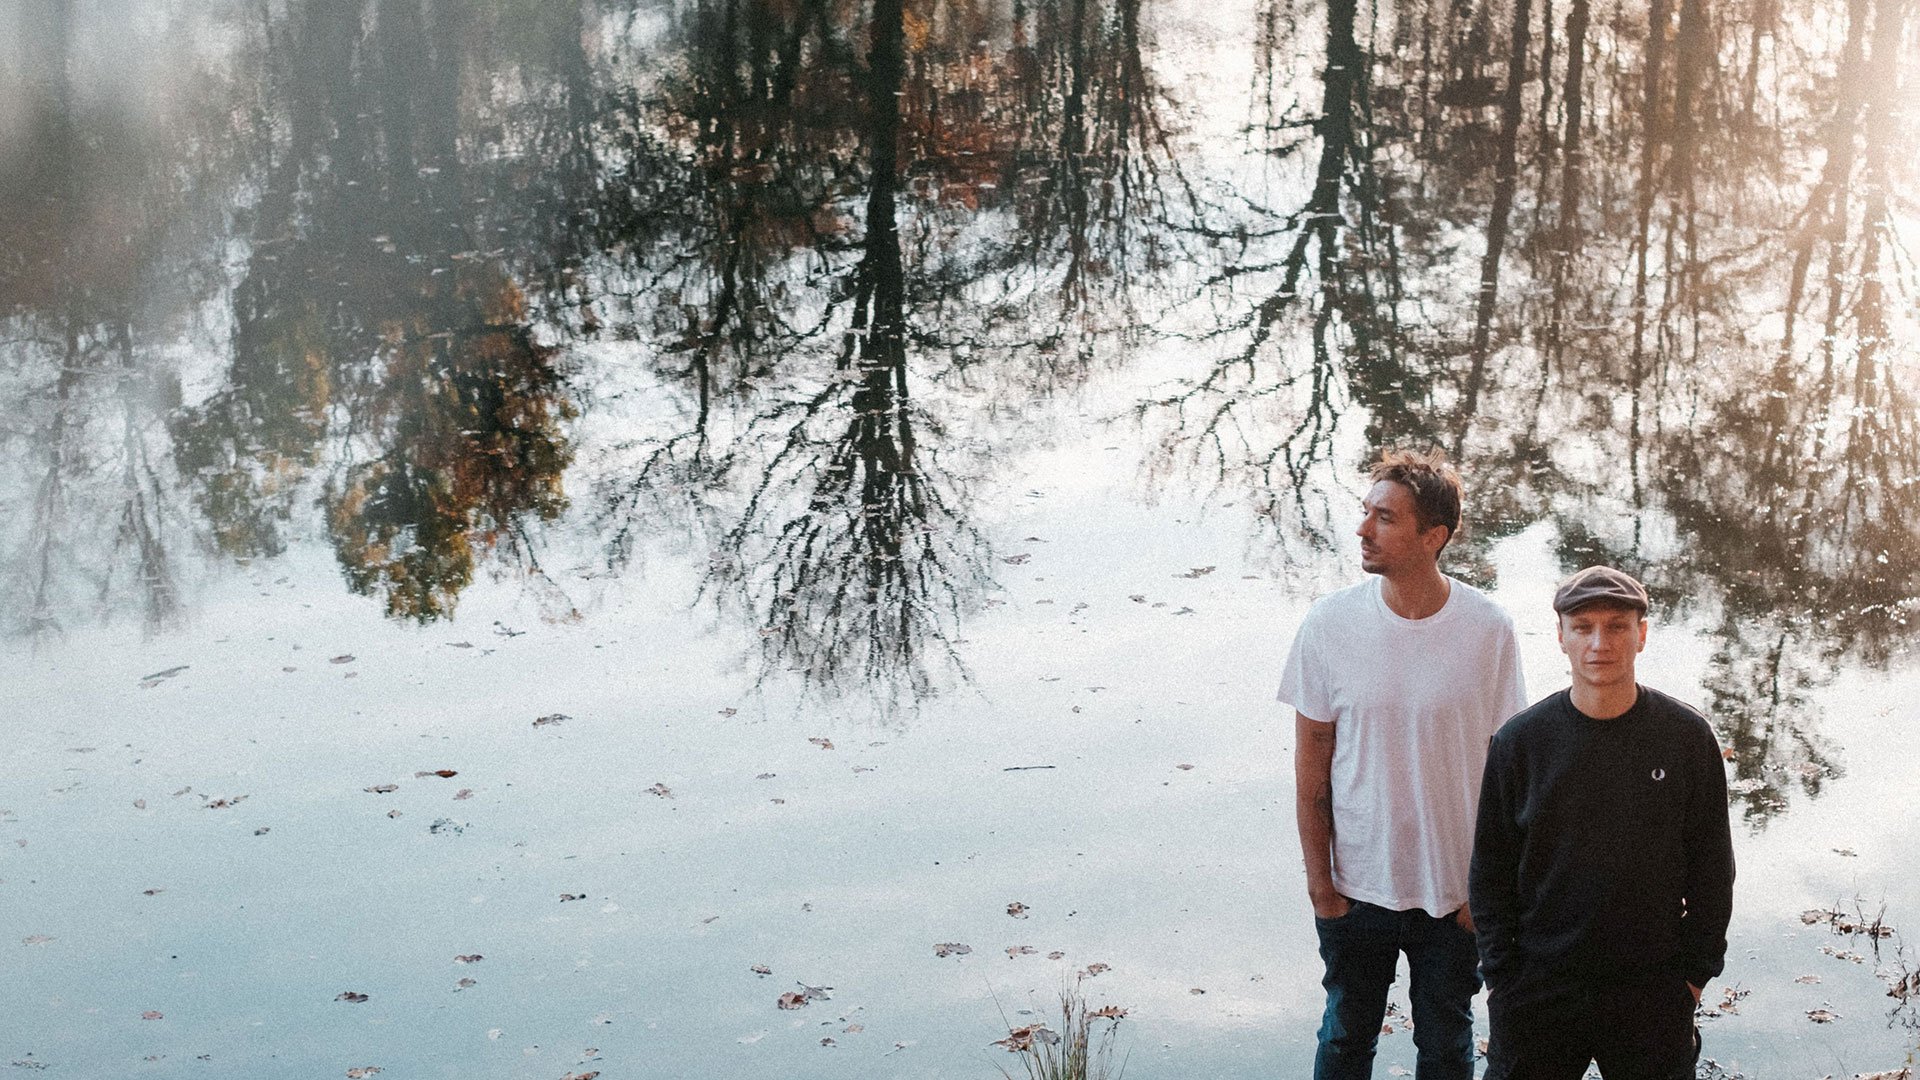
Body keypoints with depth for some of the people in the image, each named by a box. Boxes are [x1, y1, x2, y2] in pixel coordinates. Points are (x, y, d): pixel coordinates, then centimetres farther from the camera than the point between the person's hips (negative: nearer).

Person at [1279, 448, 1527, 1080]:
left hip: (1455, 890, 0)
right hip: (1356, 887, 0)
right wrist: (1319, 878, -3)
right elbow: (1311, 764, -3)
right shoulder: (1330, 624, -11)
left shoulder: (1488, 630, -13)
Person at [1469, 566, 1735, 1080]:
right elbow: (1490, 873, 1)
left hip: (1653, 993, 0)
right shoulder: (1519, 742, -5)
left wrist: (1696, 971, 1)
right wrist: (1503, 975, -2)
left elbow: (1711, 869, 3)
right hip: (1538, 990, 0)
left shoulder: (1688, 738, -4)